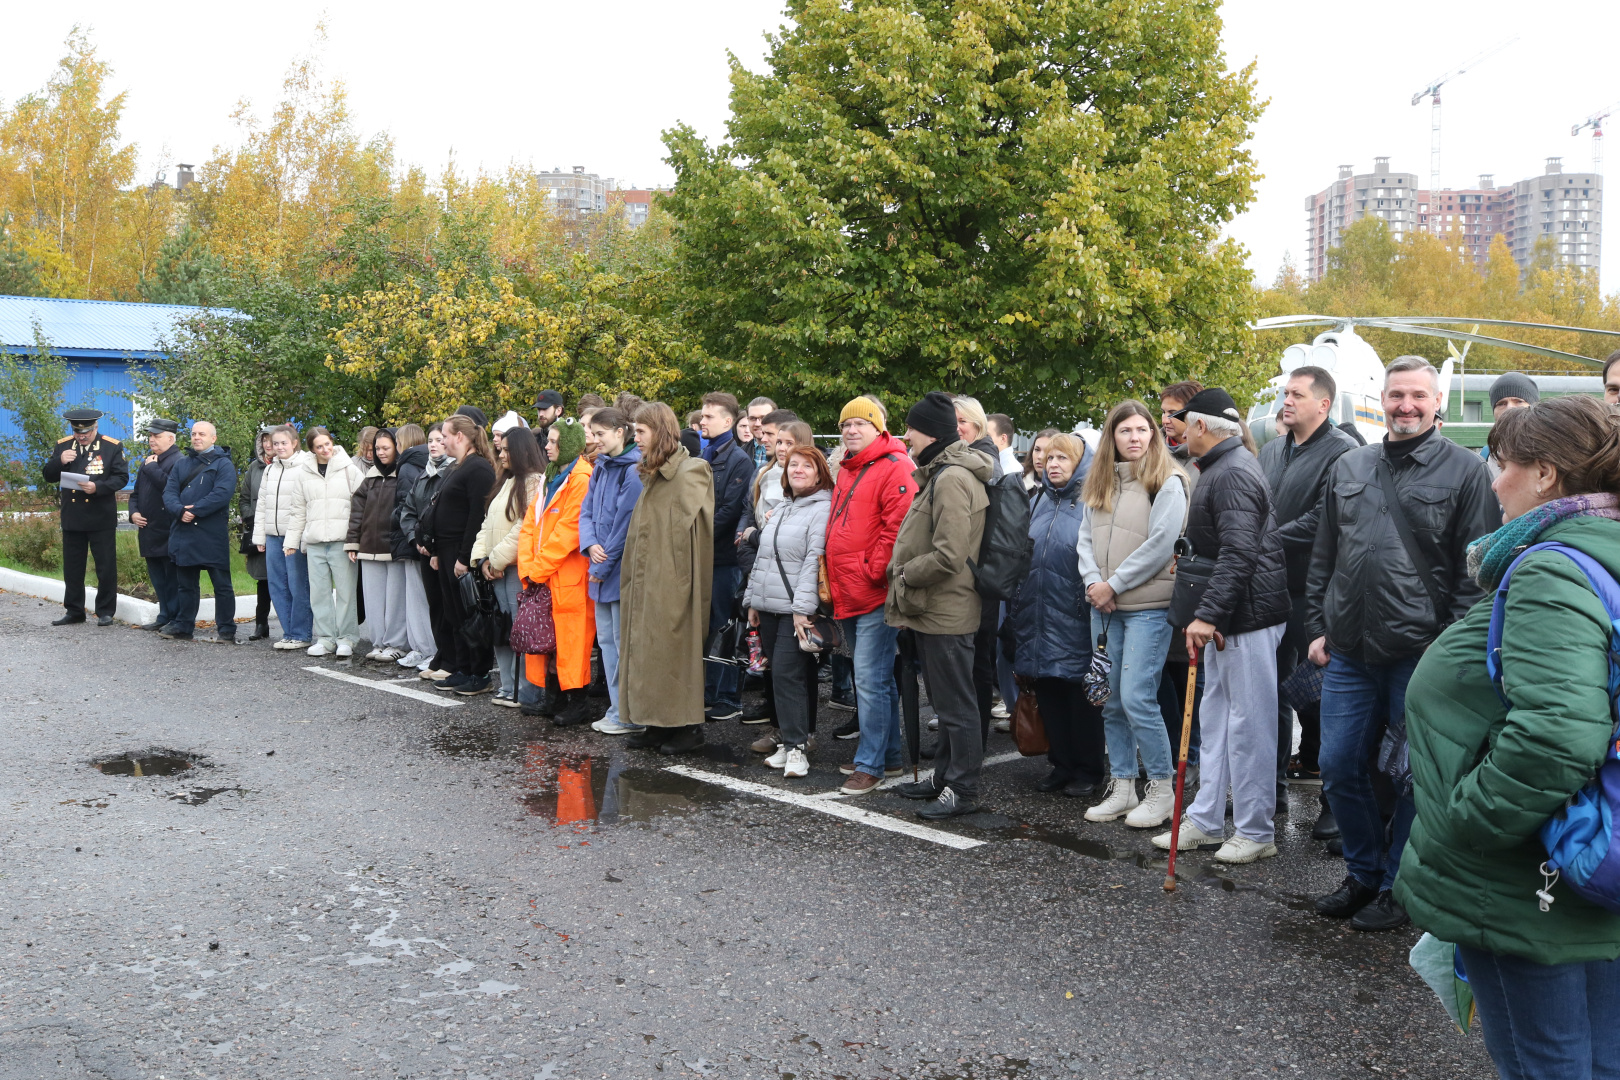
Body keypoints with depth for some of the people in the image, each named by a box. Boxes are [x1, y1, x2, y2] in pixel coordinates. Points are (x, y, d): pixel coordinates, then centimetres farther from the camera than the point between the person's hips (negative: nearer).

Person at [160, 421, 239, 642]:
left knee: (222, 583, -1)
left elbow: (222, 494, -16)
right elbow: (169, 493, 6)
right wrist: (180, 511, -14)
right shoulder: (181, 464, 16)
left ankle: (226, 630, 5)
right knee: (185, 584, 13)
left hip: (213, 534, -6)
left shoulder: (223, 464, -1)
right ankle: (183, 626, 22)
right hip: (183, 533, 6)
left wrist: (194, 510, -18)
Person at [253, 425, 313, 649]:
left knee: (298, 587, -5)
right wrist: (259, 536, 13)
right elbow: (261, 504, 20)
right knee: (277, 587, 8)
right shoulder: (270, 469, 17)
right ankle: (289, 633, 16)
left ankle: (300, 635, 3)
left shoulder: (304, 468, -7)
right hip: (273, 536, 7)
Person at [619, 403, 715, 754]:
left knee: (674, 650, -4)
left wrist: (688, 585, -21)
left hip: (672, 582, -9)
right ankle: (659, 724, 18)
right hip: (648, 583, 9)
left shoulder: (691, 474, -12)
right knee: (650, 649, 10)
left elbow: (697, 530, -17)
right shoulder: (655, 475, 16)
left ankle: (689, 727, 6)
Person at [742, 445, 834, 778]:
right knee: (781, 674, 10)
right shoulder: (781, 510, 19)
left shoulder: (823, 509, -8)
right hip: (769, 607, 8)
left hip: (797, 609, -8)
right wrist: (752, 601, 20)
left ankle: (796, 746, -6)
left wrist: (802, 607, -21)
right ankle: (791, 740, 18)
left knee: (788, 673, -12)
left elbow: (815, 561, -16)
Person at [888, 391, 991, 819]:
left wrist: (904, 576, -12)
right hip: (933, 608, 11)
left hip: (946, 611, -11)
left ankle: (963, 790, 8)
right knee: (946, 702, 19)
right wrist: (906, 580, 12)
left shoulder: (951, 479, -19)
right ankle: (945, 777, 30)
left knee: (956, 704, -1)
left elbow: (948, 556, -25)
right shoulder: (940, 473, 15)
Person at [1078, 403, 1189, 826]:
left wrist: (1114, 584, -12)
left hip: (1148, 606, -7)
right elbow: (1086, 538, 12)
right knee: (1112, 701, 10)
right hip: (1104, 607, 7)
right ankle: (1121, 788, 20)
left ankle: (1163, 789, 6)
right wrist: (1093, 582, -5)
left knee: (1137, 698, -10)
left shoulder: (1167, 482, -6)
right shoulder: (1100, 483, 14)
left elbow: (1161, 543, -14)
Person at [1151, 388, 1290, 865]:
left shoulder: (1233, 473, -17)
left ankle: (1255, 832, 9)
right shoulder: (1220, 467, 16)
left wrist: (1208, 614, -28)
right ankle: (1206, 821, 23)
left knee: (1248, 723, -2)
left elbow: (1238, 554, -26)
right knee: (1216, 716, 14)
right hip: (1225, 616, 11)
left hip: (1249, 615, -11)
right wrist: (1206, 614, 23)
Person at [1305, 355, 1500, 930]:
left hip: (1422, 655, -4)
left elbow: (1475, 571, -5)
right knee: (1339, 767, 9)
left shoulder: (1465, 469, -2)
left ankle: (1399, 887, 23)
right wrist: (1318, 626, 10)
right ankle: (1364, 874, 28)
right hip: (1349, 651, 4)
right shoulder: (1348, 468, 11)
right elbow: (1323, 557, 16)